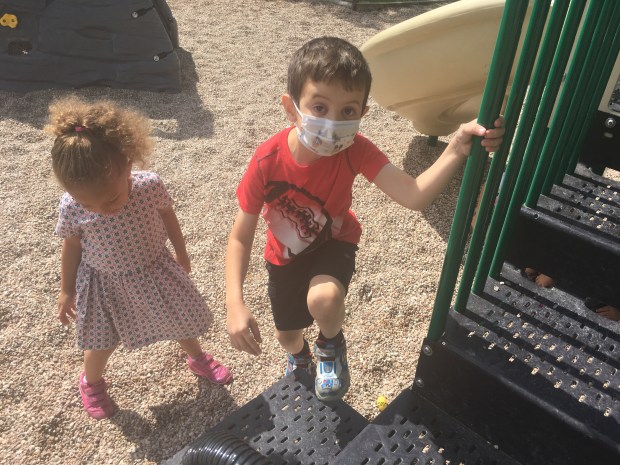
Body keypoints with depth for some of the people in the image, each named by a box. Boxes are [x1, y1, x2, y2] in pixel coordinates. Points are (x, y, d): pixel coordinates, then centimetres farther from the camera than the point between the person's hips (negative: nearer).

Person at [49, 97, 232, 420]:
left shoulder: (150, 186, -28)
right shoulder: (72, 206, -26)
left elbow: (168, 219, -7)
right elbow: (71, 247, -7)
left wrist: (181, 254, 8)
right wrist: (67, 290, 4)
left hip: (156, 272, 1)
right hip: (105, 285, -1)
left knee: (183, 321, 19)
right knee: (101, 343, 15)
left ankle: (197, 358, 52)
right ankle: (91, 381, 50)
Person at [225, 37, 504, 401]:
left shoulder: (354, 150, -30)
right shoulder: (268, 162, -33)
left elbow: (414, 196, -42)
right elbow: (241, 237, -24)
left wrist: (457, 150, -57)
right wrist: (235, 303, -34)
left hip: (334, 241, -1)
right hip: (286, 253, 1)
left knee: (324, 299, -35)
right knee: (287, 334, 20)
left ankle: (331, 344, 5)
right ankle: (299, 356, 62)